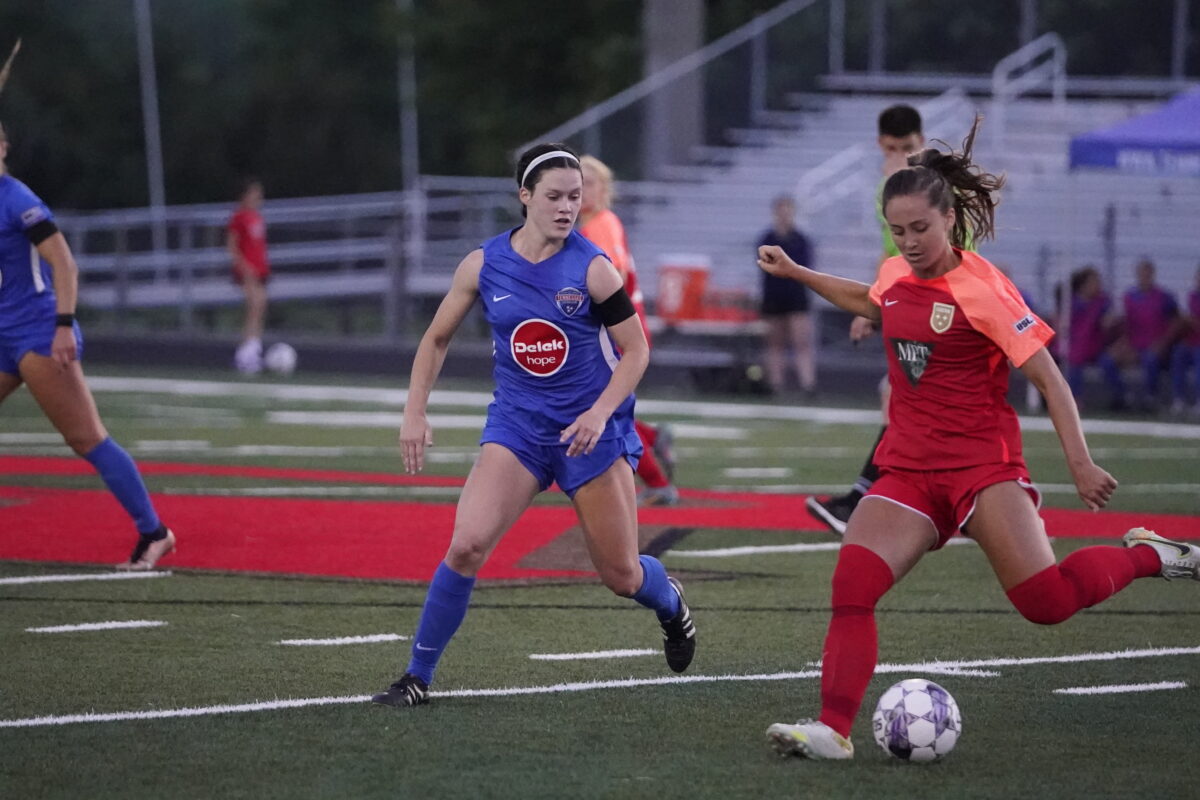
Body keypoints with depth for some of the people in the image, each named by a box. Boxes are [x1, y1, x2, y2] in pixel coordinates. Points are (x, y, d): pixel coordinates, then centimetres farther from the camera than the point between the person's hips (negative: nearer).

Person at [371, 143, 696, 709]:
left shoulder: (591, 269, -10)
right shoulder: (483, 265, -3)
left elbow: (636, 350, -5)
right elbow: (437, 338, 10)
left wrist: (600, 412, -19)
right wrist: (415, 412, 1)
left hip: (590, 427, -1)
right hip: (517, 424, 1)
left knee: (622, 576, 5)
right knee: (467, 544, -20)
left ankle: (670, 603, 43)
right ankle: (418, 675, -8)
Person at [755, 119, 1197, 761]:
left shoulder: (981, 288, -12)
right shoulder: (896, 275, 8)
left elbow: (1046, 376, -11)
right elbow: (869, 303, 35)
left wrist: (1080, 462, -17)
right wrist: (796, 274, 34)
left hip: (981, 462, -6)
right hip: (908, 467, 6)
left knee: (1047, 600, -18)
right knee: (852, 583, -16)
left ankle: (1147, 555, 8)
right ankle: (834, 729, -16)